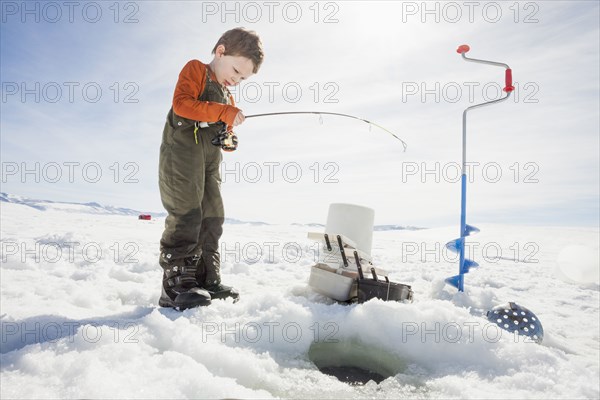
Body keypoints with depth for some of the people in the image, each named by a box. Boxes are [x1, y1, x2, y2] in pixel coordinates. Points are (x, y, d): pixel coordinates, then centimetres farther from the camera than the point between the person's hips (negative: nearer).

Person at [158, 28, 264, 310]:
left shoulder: (226, 96, 26)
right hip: (182, 154, -8)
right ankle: (176, 284, -11)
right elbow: (182, 103, -15)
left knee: (212, 219, 4)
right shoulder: (195, 70, 3)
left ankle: (207, 281, 11)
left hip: (210, 163, 8)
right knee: (187, 215, -16)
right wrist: (224, 113, -19)